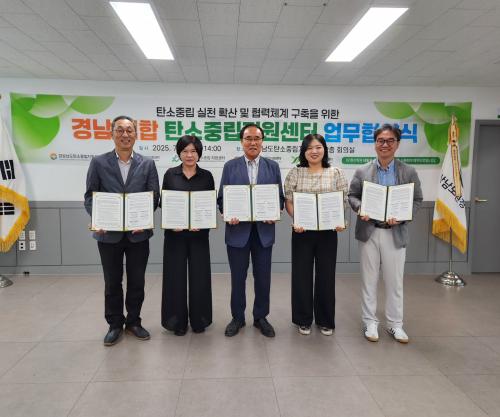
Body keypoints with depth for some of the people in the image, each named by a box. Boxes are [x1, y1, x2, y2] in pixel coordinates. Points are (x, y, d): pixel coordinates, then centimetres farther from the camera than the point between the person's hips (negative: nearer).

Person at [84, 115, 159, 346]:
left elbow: (154, 196, 0)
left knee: (136, 281, 11)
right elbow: (90, 196, 1)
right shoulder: (99, 162, 2)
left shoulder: (147, 164, 3)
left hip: (138, 233, 1)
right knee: (112, 283, 12)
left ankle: (133, 321, 30)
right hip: (108, 234, 0)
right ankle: (115, 324, 29)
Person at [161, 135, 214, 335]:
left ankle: (199, 319, 22)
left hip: (199, 233, 0)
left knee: (199, 276, 5)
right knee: (176, 276, 5)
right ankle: (177, 320, 21)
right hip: (175, 233, 0)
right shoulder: (170, 174, 3)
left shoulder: (206, 176, 4)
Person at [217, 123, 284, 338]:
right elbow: (222, 198, 3)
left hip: (264, 230, 1)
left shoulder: (272, 166, 7)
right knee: (238, 277, 10)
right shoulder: (230, 166, 4)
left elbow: (279, 197, 7)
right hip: (238, 229, -1)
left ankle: (261, 317, 28)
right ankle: (237, 318, 27)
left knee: (263, 278, 9)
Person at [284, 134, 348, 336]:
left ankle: (325, 320, 26)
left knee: (326, 275, 8)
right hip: (302, 230, 0)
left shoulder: (336, 173, 4)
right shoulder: (295, 173, 3)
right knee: (301, 274, 6)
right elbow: (288, 201, 1)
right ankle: (303, 319, 23)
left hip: (328, 231, 1)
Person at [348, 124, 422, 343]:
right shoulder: (362, 171, 3)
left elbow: (417, 200, 3)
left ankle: (395, 324, 27)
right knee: (369, 280, 9)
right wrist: (360, 208, -15)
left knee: (395, 281, 10)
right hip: (369, 232, 0)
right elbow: (352, 195, 7)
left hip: (395, 233, 0)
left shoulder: (409, 172, 2)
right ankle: (370, 322, 24)